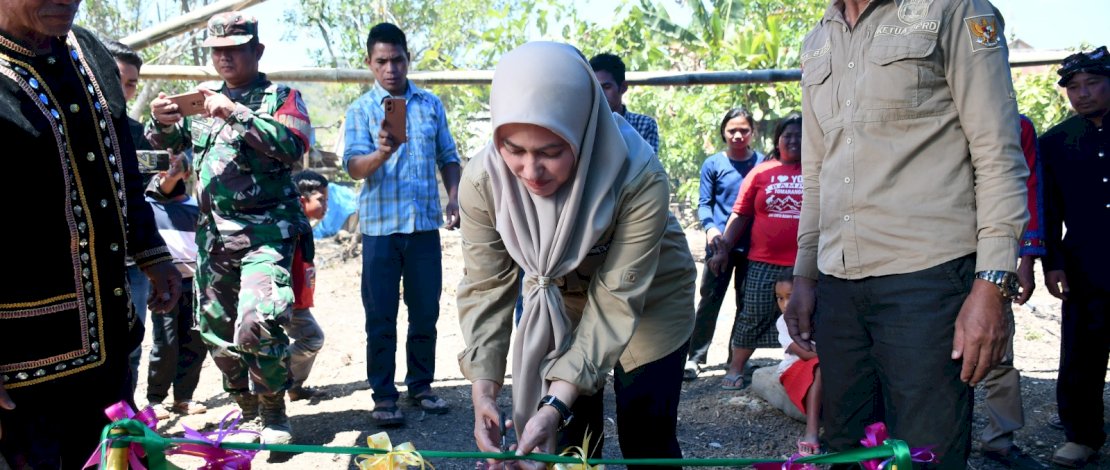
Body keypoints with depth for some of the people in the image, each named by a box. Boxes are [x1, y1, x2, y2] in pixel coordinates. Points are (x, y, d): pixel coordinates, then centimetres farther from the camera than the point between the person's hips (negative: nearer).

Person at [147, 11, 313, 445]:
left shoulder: (280, 96, 1)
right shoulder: (203, 97, 14)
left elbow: (293, 145, -17)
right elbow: (164, 143, 18)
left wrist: (237, 114, -22)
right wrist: (161, 122, -5)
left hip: (267, 232, -6)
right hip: (214, 234, 6)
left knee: (255, 326, -20)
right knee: (217, 332, 10)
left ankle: (274, 413, 1)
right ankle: (248, 412, 27)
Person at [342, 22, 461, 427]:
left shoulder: (431, 104, 9)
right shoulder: (360, 110, 0)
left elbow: (448, 158, 15)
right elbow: (354, 166, -12)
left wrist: (453, 198, 0)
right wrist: (381, 153, -32)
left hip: (425, 225, 3)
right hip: (380, 227, -2)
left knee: (425, 312, 10)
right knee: (381, 317, 3)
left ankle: (421, 386, 25)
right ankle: (383, 396, 13)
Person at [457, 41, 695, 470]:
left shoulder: (640, 180, -36)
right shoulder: (482, 180, -27)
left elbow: (616, 300, -32)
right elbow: (486, 287, -19)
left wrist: (559, 400, -39)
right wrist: (484, 389, -30)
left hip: (649, 299, -2)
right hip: (555, 299, 3)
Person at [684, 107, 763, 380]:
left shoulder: (763, 163, 5)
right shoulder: (713, 164, 1)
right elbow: (704, 203, 1)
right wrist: (710, 227, -18)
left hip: (753, 245, 2)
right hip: (720, 243, -2)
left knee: (746, 304, 9)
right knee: (710, 301, -1)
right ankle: (695, 357, 4)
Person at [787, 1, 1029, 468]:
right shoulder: (816, 45, 19)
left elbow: (999, 157, -4)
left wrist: (991, 287, -12)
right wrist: (804, 276, 17)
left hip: (925, 277, -5)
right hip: (837, 285, 6)